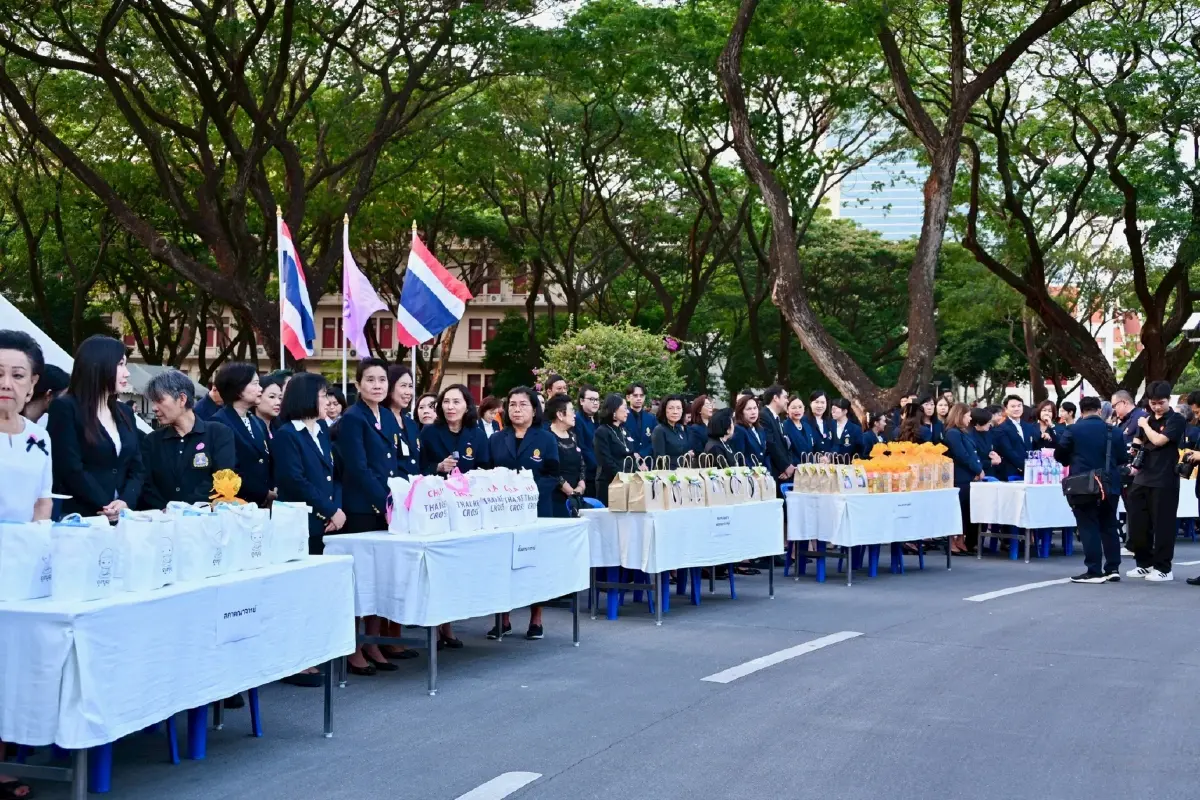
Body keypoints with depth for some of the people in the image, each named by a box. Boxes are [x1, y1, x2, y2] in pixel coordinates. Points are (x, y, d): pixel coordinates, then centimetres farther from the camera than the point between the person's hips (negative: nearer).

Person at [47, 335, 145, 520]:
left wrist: (125, 502, -9)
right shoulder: (65, 408, -4)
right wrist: (106, 506, -15)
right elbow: (71, 469, -12)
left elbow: (137, 468, 9)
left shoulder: (125, 413, 15)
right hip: (79, 517, -5)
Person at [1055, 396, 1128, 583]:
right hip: (1110, 485, 3)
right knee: (1109, 527, 14)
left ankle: (1094, 571, -4)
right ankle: (1113, 568, 16)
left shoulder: (1073, 430, -8)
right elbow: (1123, 458, 5)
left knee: (1089, 528, -1)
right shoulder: (1114, 431, 0)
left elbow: (1059, 455, -2)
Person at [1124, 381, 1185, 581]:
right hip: (1142, 478, 6)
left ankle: (1163, 568, 6)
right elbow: (1138, 443, 21)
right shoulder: (1147, 418, 13)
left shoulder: (1176, 419, -6)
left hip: (1164, 481, -6)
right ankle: (1144, 563, 20)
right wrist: (1134, 461, 5)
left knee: (1162, 524, -2)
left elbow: (1159, 440, -18)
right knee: (1137, 522, 7)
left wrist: (1145, 425, -4)